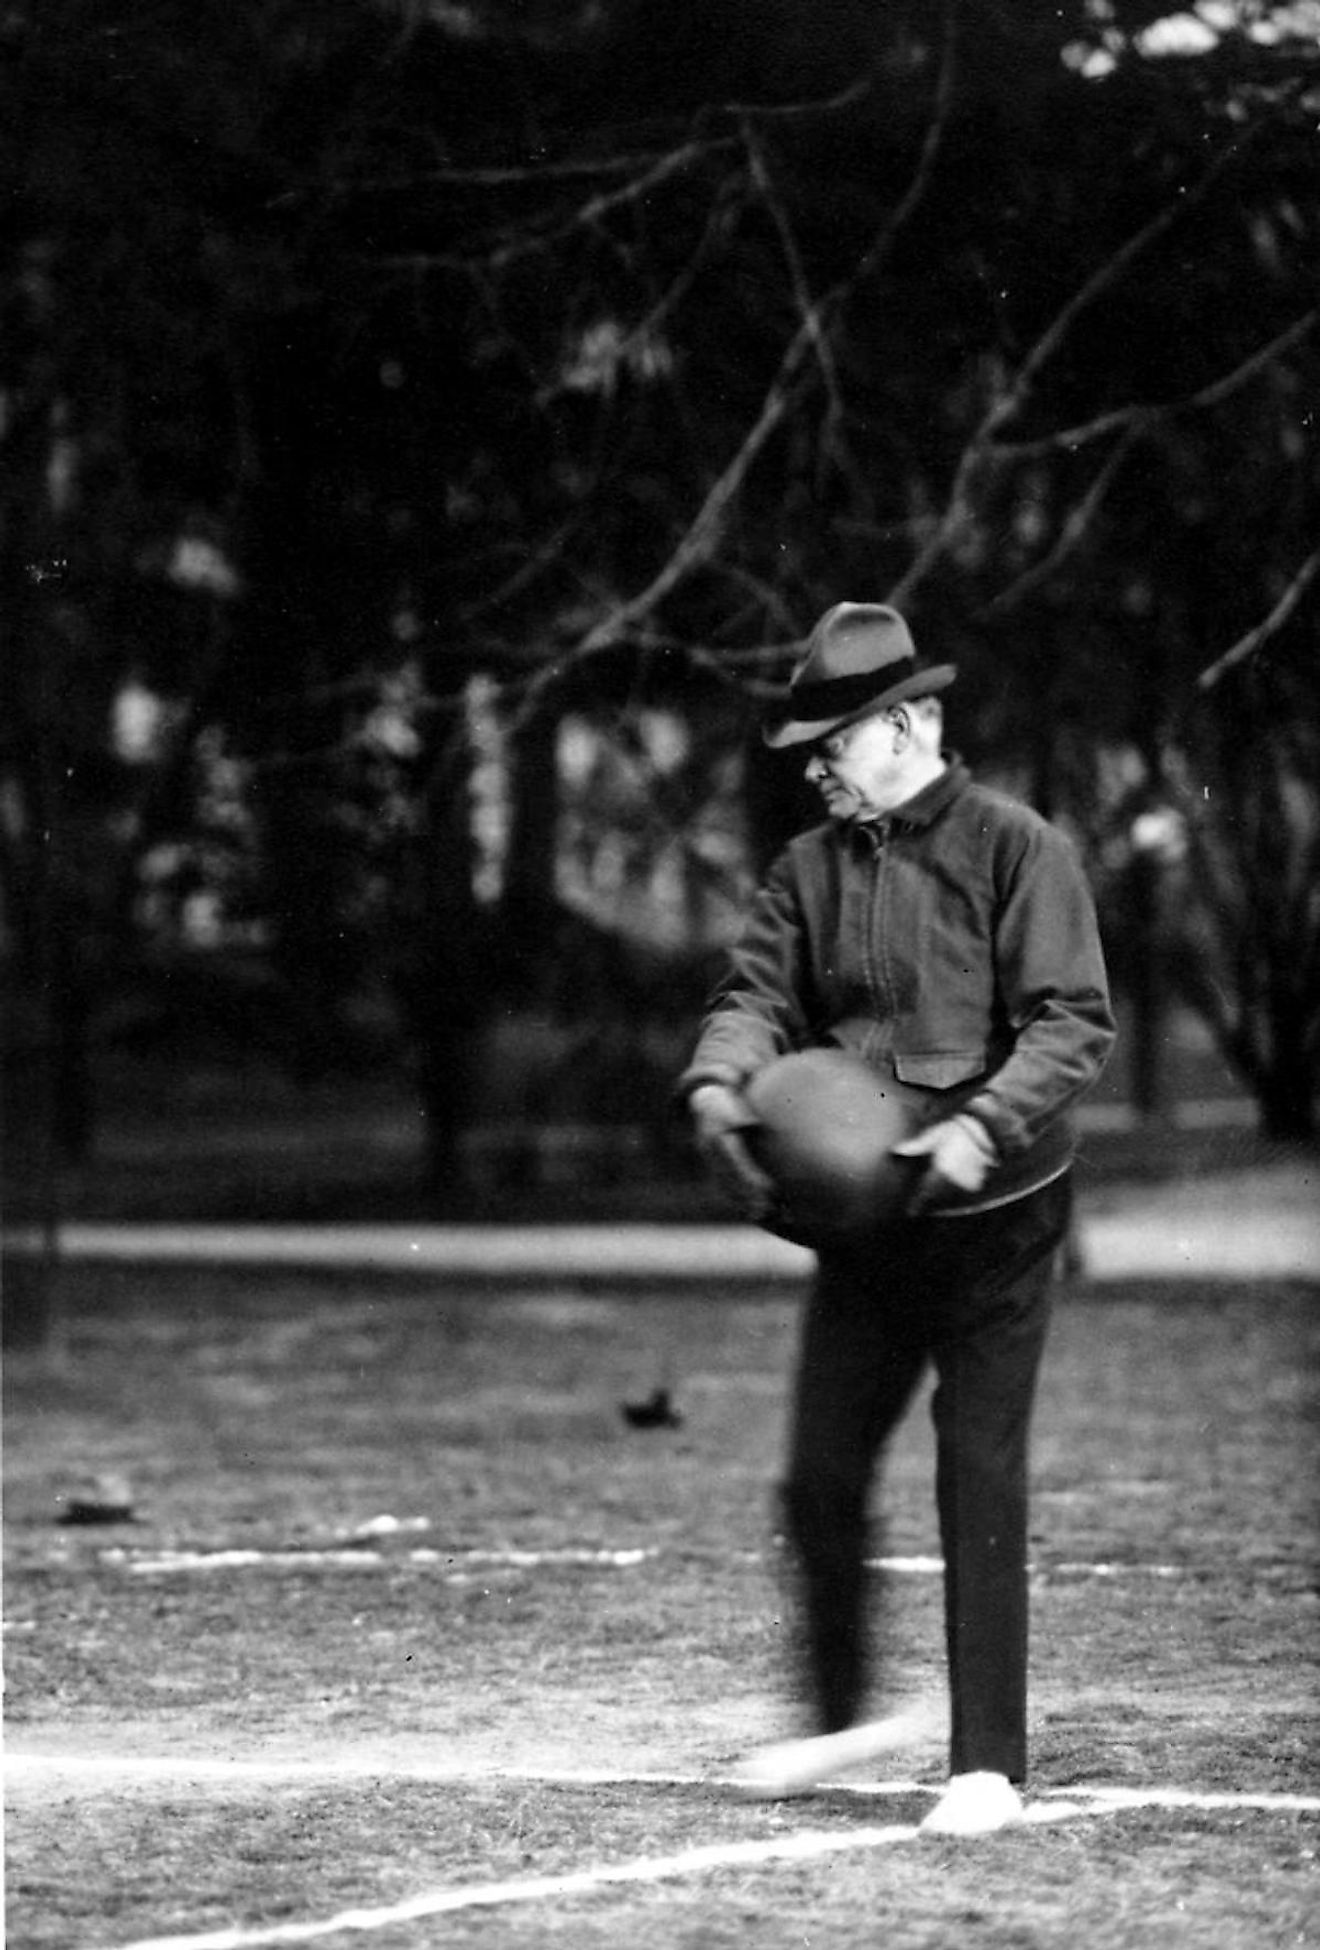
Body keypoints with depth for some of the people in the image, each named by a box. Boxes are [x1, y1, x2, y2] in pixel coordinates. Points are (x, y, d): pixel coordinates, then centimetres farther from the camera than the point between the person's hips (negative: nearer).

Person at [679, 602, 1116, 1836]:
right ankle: (843, 1717, 27)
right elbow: (757, 994, 1)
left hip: (992, 1223, -5)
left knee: (980, 1482, -4)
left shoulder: (1017, 851, -8)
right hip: (862, 1224, 5)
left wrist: (984, 1125, -28)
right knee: (819, 1477, 7)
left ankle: (990, 1764, 3)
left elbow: (1075, 1025, -14)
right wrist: (717, 1086, -21)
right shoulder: (812, 867, 9)